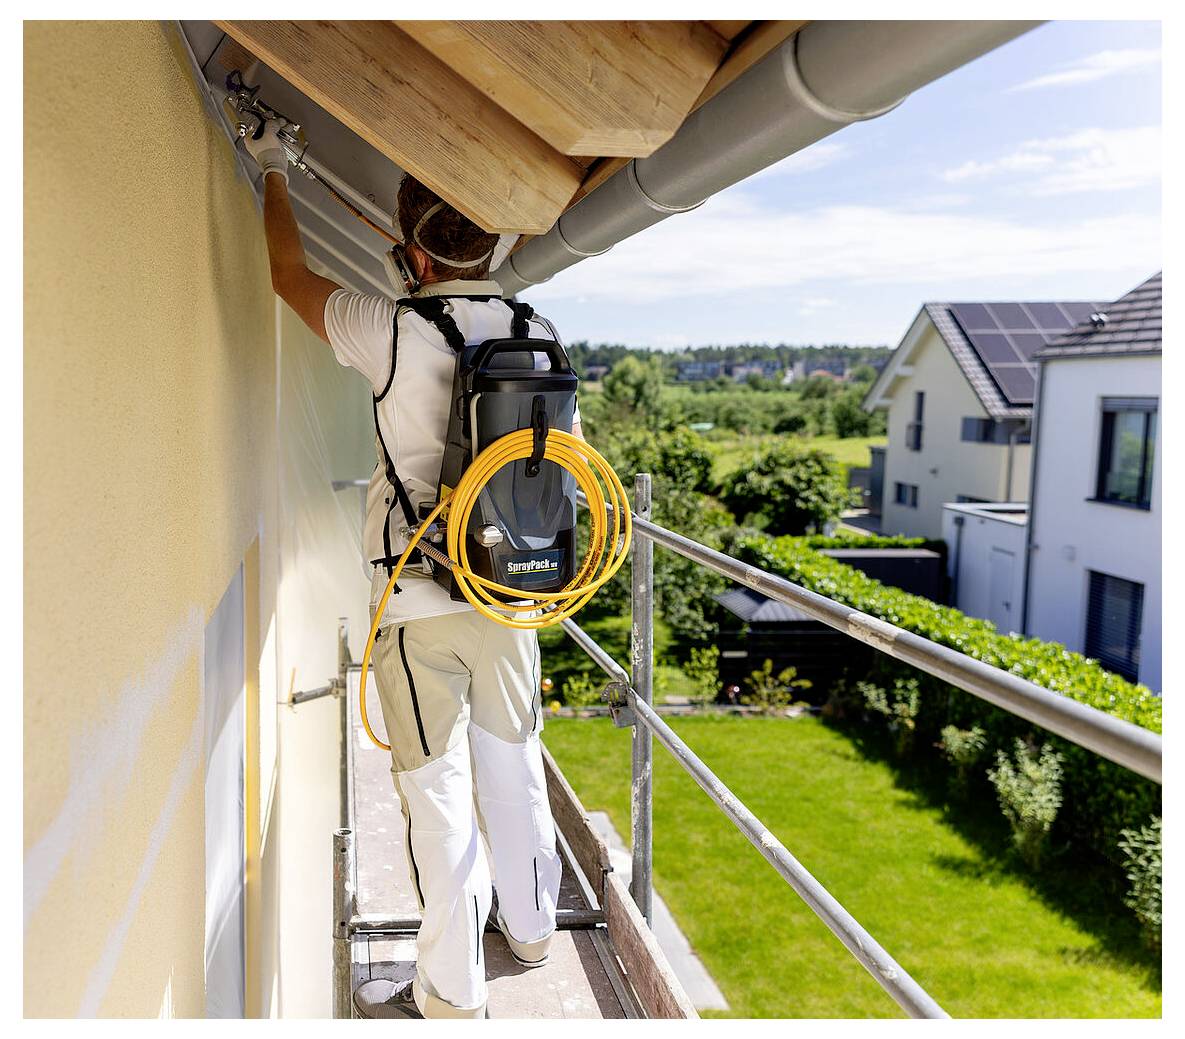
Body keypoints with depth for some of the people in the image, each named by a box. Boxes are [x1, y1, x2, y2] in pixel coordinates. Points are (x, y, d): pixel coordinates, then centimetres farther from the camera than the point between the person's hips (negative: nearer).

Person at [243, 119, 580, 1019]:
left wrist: (273, 170, 19)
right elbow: (571, 449, 11)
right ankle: (531, 927, 39)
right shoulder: (536, 330, 0)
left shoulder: (393, 331, -13)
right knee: (515, 767, 20)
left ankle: (451, 994, 17)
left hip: (418, 600, -5)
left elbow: (291, 273, 4)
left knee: (438, 793, 4)